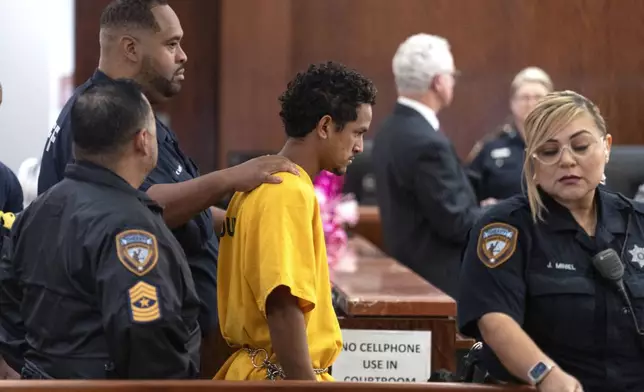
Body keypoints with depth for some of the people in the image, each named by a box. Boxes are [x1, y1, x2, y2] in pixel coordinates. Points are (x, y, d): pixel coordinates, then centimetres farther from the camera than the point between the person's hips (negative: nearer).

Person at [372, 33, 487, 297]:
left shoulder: (391, 131, 8)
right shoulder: (427, 143, -21)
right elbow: (455, 224, -20)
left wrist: (481, 212, 8)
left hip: (412, 272, 10)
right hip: (439, 279, -10)